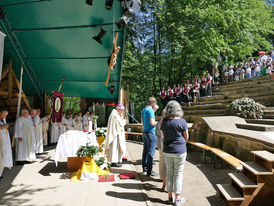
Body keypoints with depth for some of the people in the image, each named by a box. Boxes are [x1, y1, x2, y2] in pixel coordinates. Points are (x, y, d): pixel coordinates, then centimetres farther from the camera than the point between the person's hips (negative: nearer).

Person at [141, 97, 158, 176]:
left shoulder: (143, 110, 13)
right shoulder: (150, 110, -15)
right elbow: (152, 123, -21)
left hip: (144, 132, 9)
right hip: (150, 132, -9)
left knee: (145, 150, 15)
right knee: (151, 152, -5)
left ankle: (144, 167, 23)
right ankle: (149, 171, -3)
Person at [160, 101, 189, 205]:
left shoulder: (164, 121, -3)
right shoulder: (182, 121, -12)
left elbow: (163, 136, 6)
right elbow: (186, 137, -3)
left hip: (167, 151, 3)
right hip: (180, 151, -3)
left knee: (169, 173, 14)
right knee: (178, 174, 7)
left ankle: (170, 197, 23)